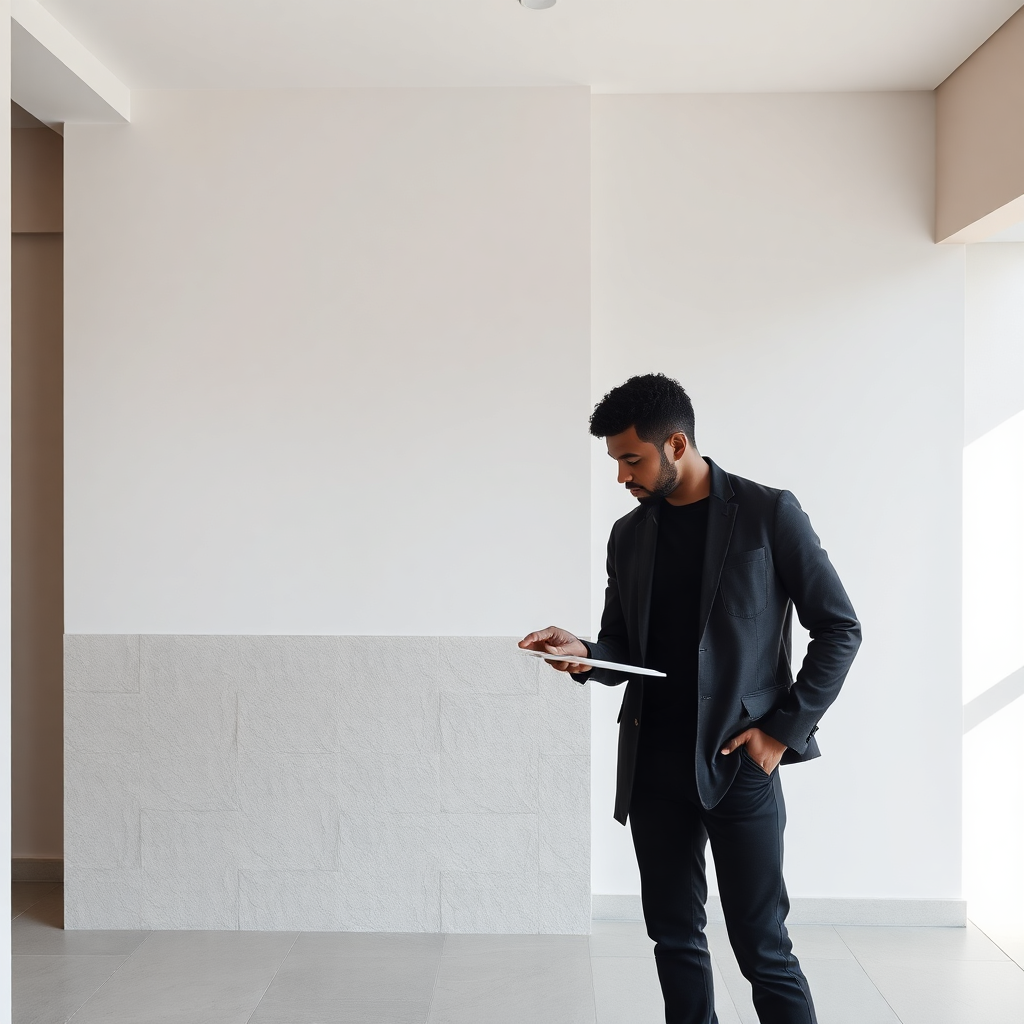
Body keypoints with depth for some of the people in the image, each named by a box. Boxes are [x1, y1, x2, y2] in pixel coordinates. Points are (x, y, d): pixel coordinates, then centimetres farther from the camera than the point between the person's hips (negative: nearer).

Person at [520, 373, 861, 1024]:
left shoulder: (768, 513, -5)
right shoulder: (629, 535, 10)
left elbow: (840, 629, -3)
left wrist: (785, 729, -9)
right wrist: (584, 654, -7)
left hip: (738, 761, -5)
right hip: (653, 762, 5)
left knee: (762, 946, 0)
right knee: (675, 938, 11)